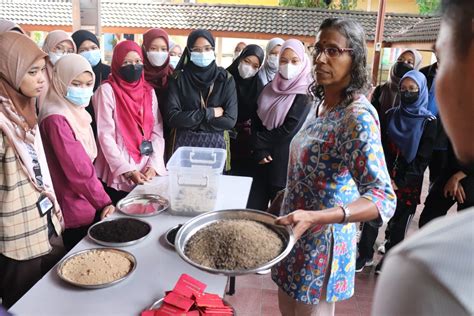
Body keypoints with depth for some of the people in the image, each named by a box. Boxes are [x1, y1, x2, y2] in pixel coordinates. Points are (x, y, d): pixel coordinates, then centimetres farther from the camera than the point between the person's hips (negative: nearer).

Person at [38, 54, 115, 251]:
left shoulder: (76, 112, 10)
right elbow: (77, 170, -23)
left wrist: (99, 199, 10)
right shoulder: (56, 119, -19)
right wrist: (103, 202, -17)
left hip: (86, 205, 9)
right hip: (76, 211, -8)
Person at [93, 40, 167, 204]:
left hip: (148, 172, 4)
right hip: (118, 174, -4)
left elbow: (157, 131, 3)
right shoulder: (107, 90, -5)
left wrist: (154, 164, -9)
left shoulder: (149, 91, 9)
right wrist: (127, 170, -16)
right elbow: (105, 135, -11)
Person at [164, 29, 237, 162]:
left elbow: (229, 120, -10)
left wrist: (189, 120, -12)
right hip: (184, 144, 0)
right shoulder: (178, 79, -2)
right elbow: (172, 117, -12)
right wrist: (208, 113, -15)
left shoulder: (226, 79, -1)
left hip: (215, 145, 0)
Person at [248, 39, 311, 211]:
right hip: (263, 160, 5)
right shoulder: (270, 88, 10)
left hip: (286, 162, -5)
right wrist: (259, 150, -8)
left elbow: (289, 130, -15)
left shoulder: (305, 93, -7)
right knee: (253, 209, 8)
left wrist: (260, 141, -6)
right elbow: (257, 121, 6)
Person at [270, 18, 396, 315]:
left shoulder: (359, 116, -23)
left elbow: (383, 197, -32)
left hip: (321, 241, -7)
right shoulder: (321, 102, 3)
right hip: (295, 233, 8)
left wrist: (313, 217, -44)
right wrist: (283, 198, 16)